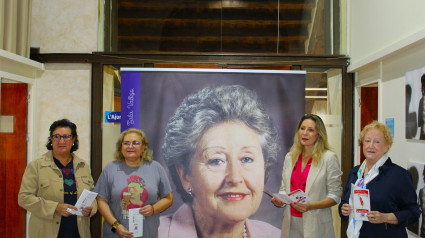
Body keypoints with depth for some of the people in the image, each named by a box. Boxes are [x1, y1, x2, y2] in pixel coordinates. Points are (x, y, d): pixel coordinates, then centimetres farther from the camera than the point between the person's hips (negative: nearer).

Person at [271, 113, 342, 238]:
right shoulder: (290, 157, 9)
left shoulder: (329, 158, -6)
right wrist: (279, 199, -6)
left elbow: (335, 195, -8)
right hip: (291, 221, 4)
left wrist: (310, 206, -21)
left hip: (315, 224, -4)